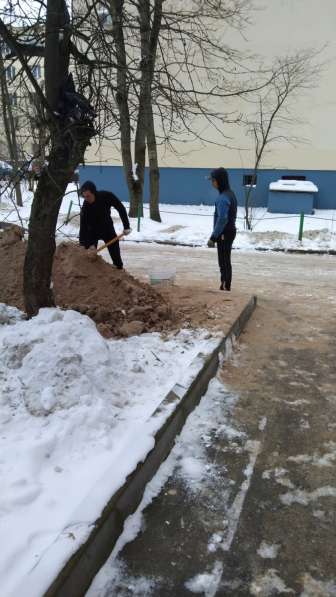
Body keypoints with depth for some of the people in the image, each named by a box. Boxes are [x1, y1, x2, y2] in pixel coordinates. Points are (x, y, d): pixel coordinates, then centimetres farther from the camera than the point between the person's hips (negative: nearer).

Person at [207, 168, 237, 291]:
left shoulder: (223, 198, -20)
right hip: (230, 231, 10)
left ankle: (225, 287, 5)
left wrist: (213, 237, -20)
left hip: (224, 234, -10)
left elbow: (222, 219, -25)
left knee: (224, 262, -2)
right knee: (226, 261, 17)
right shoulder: (230, 194, 10)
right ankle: (225, 286, 26)